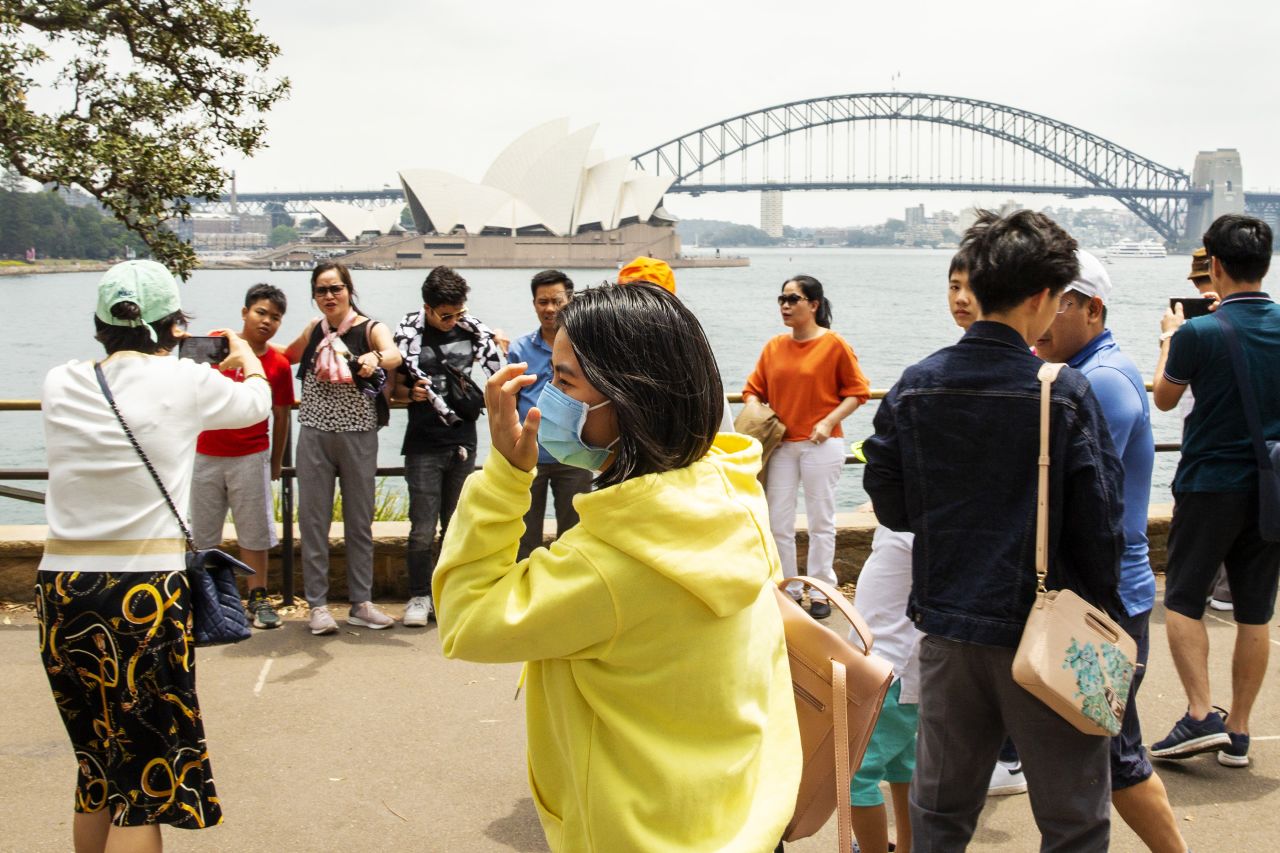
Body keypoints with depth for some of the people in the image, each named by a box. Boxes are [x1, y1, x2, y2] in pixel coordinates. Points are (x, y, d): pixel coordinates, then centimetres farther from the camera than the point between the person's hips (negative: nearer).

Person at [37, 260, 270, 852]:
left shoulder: (59, 386, 4)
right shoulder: (184, 383, -5)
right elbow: (257, 401, 15)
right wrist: (244, 354, 36)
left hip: (60, 589, 5)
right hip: (144, 594, -5)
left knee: (96, 770, 20)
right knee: (145, 781, 5)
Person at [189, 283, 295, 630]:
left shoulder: (278, 365, -3)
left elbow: (281, 416, 4)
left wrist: (276, 461, 7)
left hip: (250, 458, -1)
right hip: (205, 455, 1)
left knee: (254, 532, 3)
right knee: (201, 532, 8)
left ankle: (258, 599, 12)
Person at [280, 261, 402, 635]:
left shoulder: (370, 329, -4)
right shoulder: (314, 330, 7)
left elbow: (393, 355, -27)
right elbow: (289, 356, 28)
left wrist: (374, 359, -47)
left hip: (358, 435, -2)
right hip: (314, 433, 3)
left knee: (360, 520, 7)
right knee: (313, 520, 2)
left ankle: (361, 602, 16)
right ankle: (318, 604, 9)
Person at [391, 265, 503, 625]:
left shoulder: (472, 330, 5)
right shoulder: (409, 335, -2)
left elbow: (494, 370, 17)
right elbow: (395, 388, 4)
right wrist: (411, 394, -16)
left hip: (463, 442, 3)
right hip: (423, 444, -3)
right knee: (423, 528, -6)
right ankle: (419, 597, 8)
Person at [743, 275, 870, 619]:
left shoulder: (834, 345, -6)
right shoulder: (773, 347, 8)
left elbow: (857, 391, -4)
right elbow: (753, 390, 12)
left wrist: (828, 422, -15)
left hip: (821, 445, -4)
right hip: (781, 444, 5)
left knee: (820, 522, 5)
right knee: (777, 523, 7)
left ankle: (820, 592, 17)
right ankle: (786, 589, 20)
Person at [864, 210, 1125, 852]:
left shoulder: (914, 387, -2)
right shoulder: (1064, 392, -14)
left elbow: (889, 505, 3)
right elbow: (1098, 521, -11)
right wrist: (1099, 611, 5)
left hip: (946, 624, 5)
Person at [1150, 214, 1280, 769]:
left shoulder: (1199, 333, -14)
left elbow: (1163, 399, 2)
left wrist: (1169, 338, 16)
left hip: (1210, 484, -4)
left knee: (1183, 601, 7)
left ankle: (1200, 715, -4)